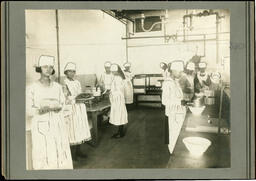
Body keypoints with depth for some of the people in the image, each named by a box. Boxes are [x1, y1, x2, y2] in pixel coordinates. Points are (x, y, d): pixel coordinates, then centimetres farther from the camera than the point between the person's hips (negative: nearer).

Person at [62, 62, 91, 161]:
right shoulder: (64, 84, -7)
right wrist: (75, 98, -22)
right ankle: (73, 152, 6)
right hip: (71, 109, -6)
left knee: (80, 128, 7)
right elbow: (64, 99, -12)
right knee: (73, 129, -4)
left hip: (80, 108, 7)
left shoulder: (77, 82, 13)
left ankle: (78, 150, 18)